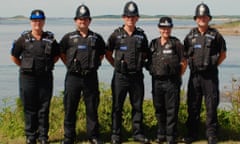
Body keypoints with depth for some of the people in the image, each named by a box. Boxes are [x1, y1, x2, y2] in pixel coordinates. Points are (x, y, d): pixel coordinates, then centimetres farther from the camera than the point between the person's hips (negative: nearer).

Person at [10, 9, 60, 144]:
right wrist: (25, 67, 5)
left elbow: (57, 55, 18)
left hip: (45, 77, 1)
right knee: (29, 108, 4)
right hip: (28, 77, -1)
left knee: (44, 108, 4)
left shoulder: (50, 39, 5)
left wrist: (48, 65, 8)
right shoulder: (23, 39, 0)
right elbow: (14, 56, 9)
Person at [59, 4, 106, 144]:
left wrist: (94, 64, 12)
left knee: (92, 108, 5)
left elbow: (102, 54, 21)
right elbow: (61, 53, 14)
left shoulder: (97, 38, 7)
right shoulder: (68, 38, 4)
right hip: (73, 77, -1)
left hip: (91, 77, 1)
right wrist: (70, 65, 9)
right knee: (70, 108, 3)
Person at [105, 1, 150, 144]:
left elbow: (144, 54, 17)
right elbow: (108, 54, 8)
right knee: (117, 107, 3)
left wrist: (139, 64, 6)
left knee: (138, 106, 8)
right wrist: (117, 65, 3)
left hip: (137, 76, 2)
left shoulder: (141, 35, 5)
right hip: (120, 77, -2)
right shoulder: (116, 35, -1)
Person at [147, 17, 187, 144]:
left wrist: (177, 76, -2)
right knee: (159, 109, 11)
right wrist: (153, 72, 7)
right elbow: (149, 61, 18)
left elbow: (183, 63, 1)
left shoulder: (176, 44, -1)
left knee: (172, 110, -2)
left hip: (172, 82, -4)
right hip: (157, 81, 4)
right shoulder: (153, 44, 10)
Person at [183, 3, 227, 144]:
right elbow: (185, 54, 16)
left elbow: (223, 54, 8)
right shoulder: (190, 36, 7)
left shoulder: (215, 35, 1)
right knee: (193, 105, 7)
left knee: (211, 106, -1)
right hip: (195, 75, 2)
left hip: (210, 75, -2)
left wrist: (213, 65, 1)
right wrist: (192, 63, 5)